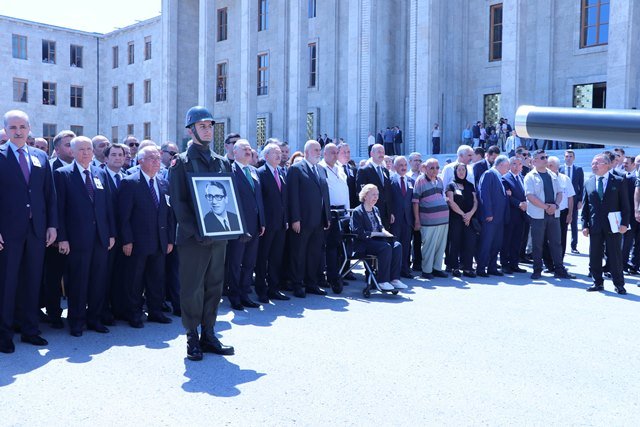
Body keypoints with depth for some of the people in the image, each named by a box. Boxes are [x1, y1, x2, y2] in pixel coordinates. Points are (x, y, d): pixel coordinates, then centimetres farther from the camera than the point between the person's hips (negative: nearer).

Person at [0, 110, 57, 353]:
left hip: (37, 230, 4)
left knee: (32, 282, 11)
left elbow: (50, 194, 11)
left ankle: (29, 330, 22)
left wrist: (52, 224, 4)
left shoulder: (41, 157, 11)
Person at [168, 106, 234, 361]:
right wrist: (197, 231, -18)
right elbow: (178, 202, -9)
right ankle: (192, 338, 13)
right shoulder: (181, 163, -2)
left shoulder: (222, 162, 13)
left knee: (214, 286, 10)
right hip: (193, 237, -5)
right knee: (192, 289, 1)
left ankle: (208, 335, 20)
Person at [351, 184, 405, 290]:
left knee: (397, 245, -18)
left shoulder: (375, 210, 20)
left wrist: (384, 232, 0)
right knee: (386, 247, -32)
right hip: (363, 244, -7)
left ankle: (394, 279, -19)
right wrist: (378, 234, -17)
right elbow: (359, 233, -16)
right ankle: (382, 281, -25)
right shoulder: (357, 212, -6)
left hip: (376, 241, 7)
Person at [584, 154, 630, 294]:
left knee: (615, 256, 2)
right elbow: (585, 206, 8)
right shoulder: (588, 183, 8)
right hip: (595, 226, 3)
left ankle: (619, 284, 14)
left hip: (613, 226, -3)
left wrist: (624, 223, -10)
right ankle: (598, 283, 19)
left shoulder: (619, 181, 0)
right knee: (594, 256, 7)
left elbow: (625, 204, -1)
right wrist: (585, 225, 1)